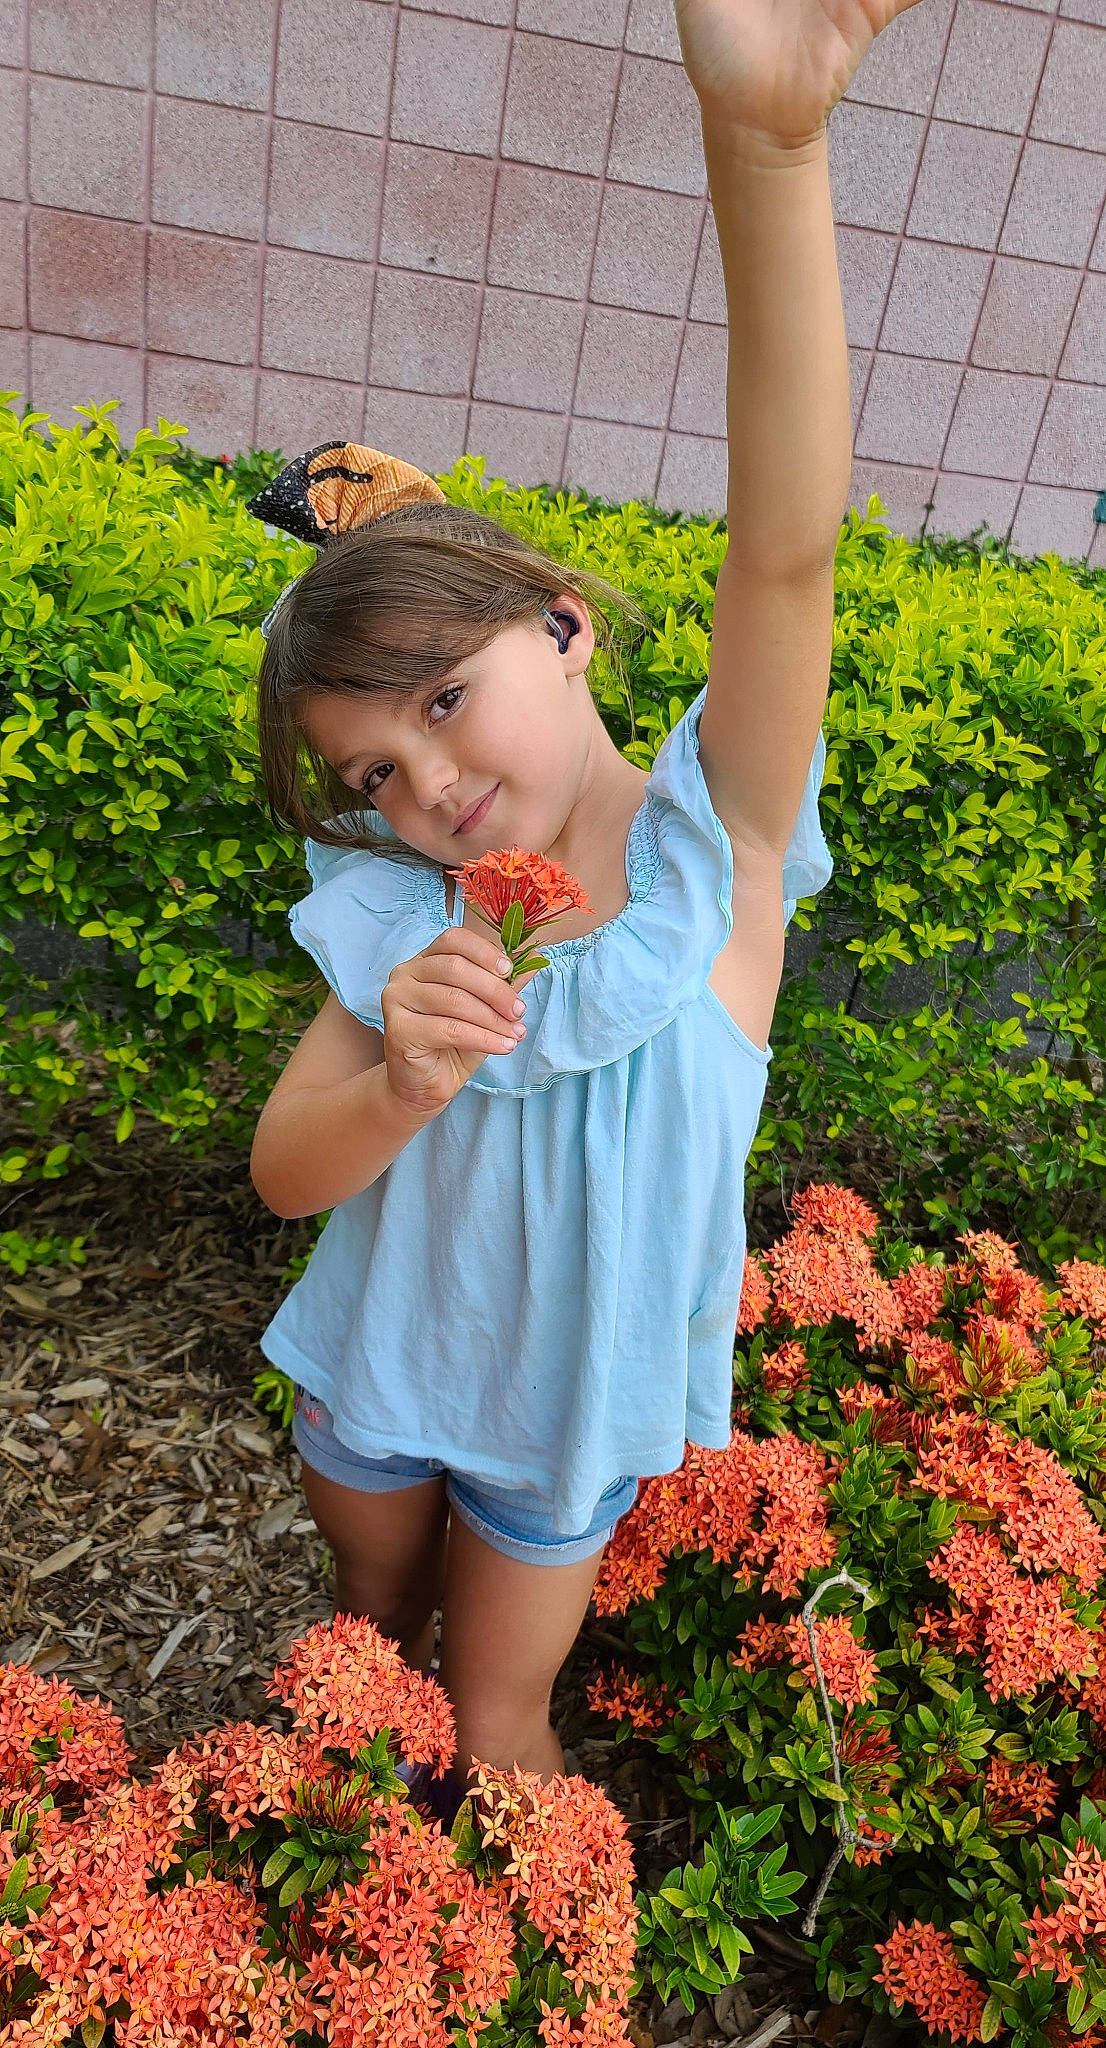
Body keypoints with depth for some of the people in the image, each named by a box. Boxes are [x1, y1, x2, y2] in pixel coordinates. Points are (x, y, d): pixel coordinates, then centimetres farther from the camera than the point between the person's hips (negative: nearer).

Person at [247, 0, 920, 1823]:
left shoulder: (717, 837, -22)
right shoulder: (395, 916, -14)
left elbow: (784, 552, -38)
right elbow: (285, 1174, -13)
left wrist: (766, 148, -49)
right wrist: (400, 1088, -36)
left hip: (573, 1400, -2)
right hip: (376, 1362, 3)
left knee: (495, 1722, 18)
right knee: (370, 1637, 28)